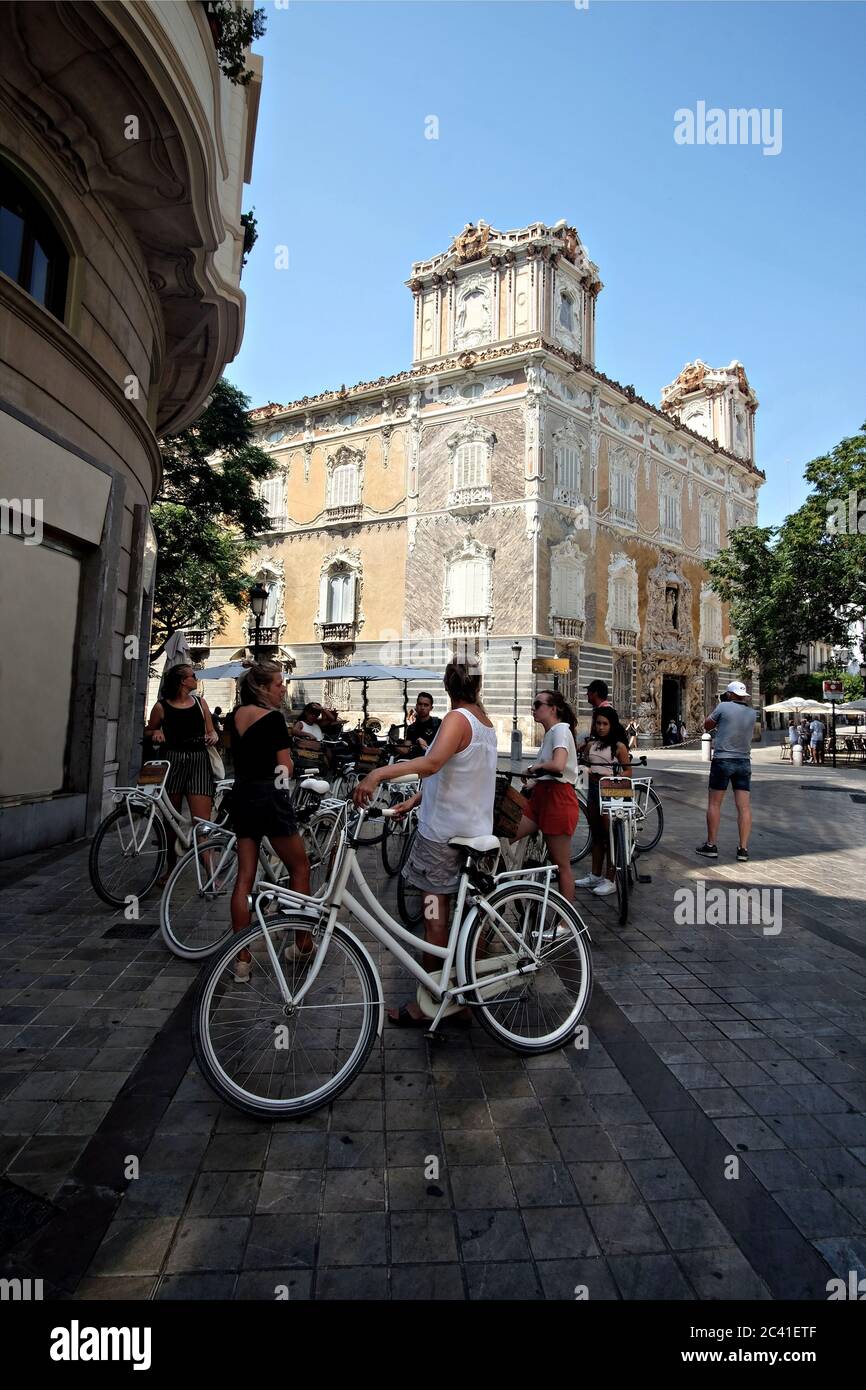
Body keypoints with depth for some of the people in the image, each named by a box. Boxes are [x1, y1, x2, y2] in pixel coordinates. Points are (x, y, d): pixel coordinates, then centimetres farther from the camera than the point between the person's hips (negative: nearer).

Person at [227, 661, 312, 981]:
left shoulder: (236, 715, 6)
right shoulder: (273, 718, -15)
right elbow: (285, 767, -14)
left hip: (241, 795, 7)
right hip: (270, 796, -7)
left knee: (244, 877, 9)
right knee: (300, 869, 11)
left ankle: (242, 959, 13)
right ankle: (302, 944, 21)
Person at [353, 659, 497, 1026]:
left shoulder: (458, 718, -15)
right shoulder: (486, 722, 12)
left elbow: (432, 763, -35)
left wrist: (379, 773, -44)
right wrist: (415, 799, 14)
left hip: (443, 831, -8)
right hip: (477, 831, 8)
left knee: (435, 917, 3)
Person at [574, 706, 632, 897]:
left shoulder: (618, 746, -5)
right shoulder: (591, 744, 10)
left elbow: (628, 771, -6)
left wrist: (612, 779, -20)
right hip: (593, 789, 6)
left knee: (609, 836, -1)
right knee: (596, 834, 14)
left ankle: (609, 880, 7)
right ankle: (595, 875, 24)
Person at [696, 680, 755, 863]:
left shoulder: (723, 707, -7)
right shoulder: (752, 713, 6)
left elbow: (707, 726, 6)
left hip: (722, 760, -4)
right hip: (744, 762, 4)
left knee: (714, 803, 4)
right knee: (744, 806, 3)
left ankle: (711, 845, 7)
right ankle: (743, 849, 3)